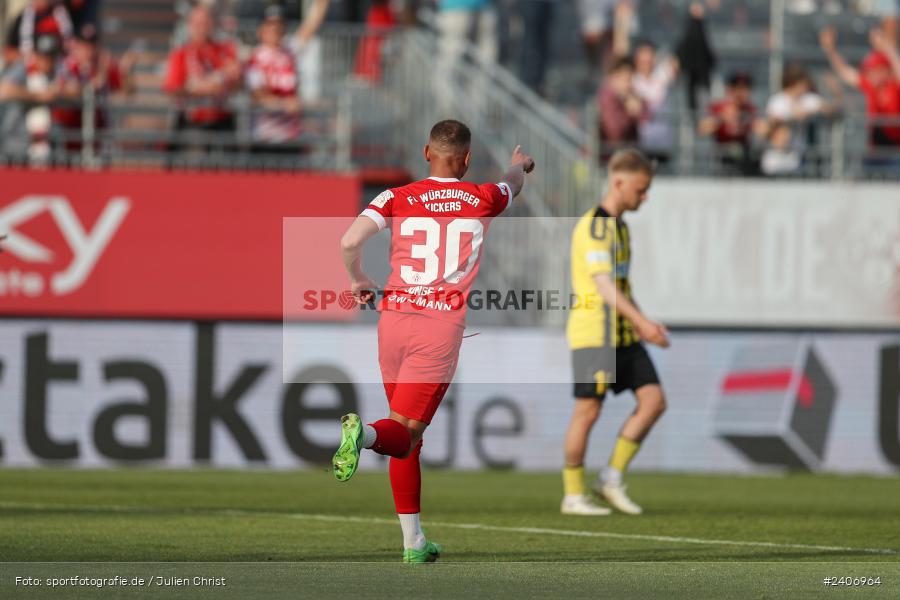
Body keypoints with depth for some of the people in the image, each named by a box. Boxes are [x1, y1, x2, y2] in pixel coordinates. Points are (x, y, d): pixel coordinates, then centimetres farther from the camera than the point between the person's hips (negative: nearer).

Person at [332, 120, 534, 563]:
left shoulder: (398, 199, 3)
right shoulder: (483, 200, 5)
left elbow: (349, 243, -9)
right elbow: (514, 185, 30)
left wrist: (358, 281, 12)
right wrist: (518, 163, 54)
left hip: (394, 318, 3)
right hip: (441, 327, -2)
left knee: (407, 440, 15)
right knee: (403, 434, -5)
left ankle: (413, 542, 16)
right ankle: (365, 433, -40)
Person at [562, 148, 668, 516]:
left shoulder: (619, 226, 18)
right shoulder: (594, 226, -13)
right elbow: (603, 285, -21)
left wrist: (643, 325, 19)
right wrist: (643, 322, -27)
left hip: (623, 334, 9)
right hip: (593, 331, -9)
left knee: (653, 400, -2)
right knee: (588, 411, -5)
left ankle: (611, 478, 5)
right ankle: (573, 496, 4)